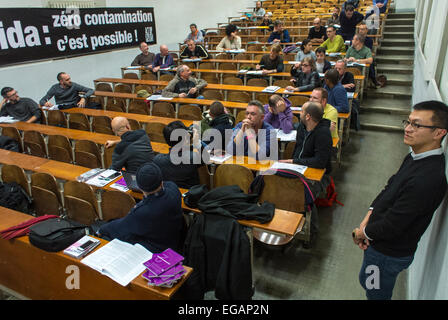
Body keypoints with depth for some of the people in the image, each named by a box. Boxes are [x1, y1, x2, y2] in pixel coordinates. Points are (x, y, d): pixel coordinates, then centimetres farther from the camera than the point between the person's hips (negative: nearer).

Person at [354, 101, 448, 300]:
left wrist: (362, 233, -10)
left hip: (389, 253, -8)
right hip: (379, 242, 8)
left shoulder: (428, 179, -34)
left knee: (377, 293, 16)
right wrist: (368, 218, -4)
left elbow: (391, 227, -29)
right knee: (366, 282, 29)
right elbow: (389, 188, 7)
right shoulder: (415, 157, -3)